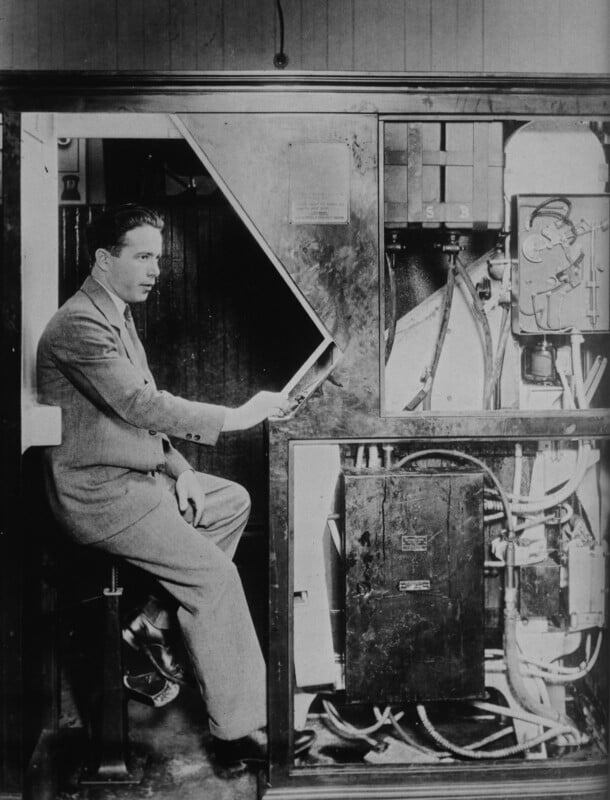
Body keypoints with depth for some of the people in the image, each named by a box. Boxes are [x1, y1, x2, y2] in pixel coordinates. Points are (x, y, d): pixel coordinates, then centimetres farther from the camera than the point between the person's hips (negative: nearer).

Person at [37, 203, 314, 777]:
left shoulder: (119, 317, 16)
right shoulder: (79, 325, -17)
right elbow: (139, 405, -28)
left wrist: (179, 470, 4)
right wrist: (235, 416, -26)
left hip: (136, 473, 10)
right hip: (97, 492, -10)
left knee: (232, 501, 8)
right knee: (214, 572, -17)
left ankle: (156, 622, 9)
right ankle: (240, 730, -8)